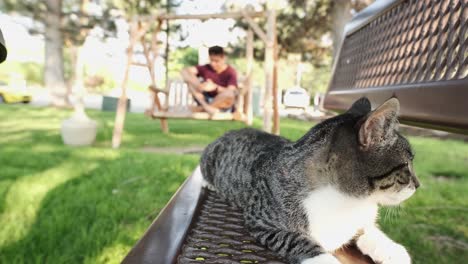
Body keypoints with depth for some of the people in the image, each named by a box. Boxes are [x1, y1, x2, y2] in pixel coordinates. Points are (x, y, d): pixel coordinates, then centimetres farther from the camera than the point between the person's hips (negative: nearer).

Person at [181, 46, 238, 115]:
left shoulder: (231, 72, -9)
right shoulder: (206, 68, -1)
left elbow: (231, 92, -23)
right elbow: (185, 71, -12)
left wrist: (214, 87, -39)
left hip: (223, 104, -3)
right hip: (206, 100, 3)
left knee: (230, 93, -38)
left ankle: (201, 108, -23)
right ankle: (206, 106, -30)